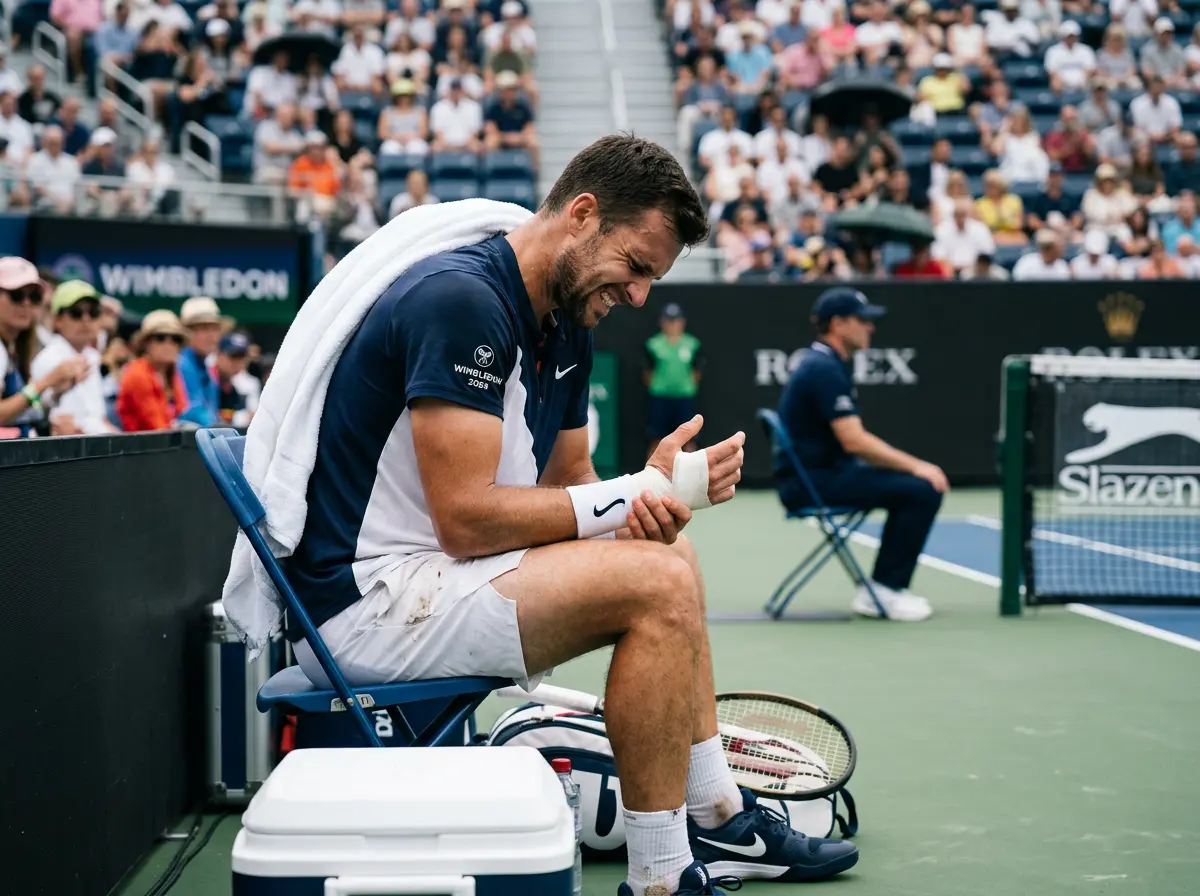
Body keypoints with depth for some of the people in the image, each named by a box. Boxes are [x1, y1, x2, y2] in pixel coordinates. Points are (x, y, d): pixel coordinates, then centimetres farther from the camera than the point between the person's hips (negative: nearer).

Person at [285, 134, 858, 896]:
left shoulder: (566, 325, 10)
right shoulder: (460, 298, -20)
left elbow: (567, 485, 13)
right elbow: (468, 519, -25)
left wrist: (646, 506, -10)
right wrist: (642, 491, -18)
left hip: (433, 572, 10)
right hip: (367, 599, -10)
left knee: (668, 558, 17)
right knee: (659, 583, -19)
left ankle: (719, 821, 24)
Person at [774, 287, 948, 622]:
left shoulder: (829, 365, 16)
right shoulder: (824, 369, -17)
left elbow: (855, 442, 18)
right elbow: (854, 441, -22)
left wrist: (912, 466, 7)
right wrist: (915, 466, -15)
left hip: (824, 471, 10)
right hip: (810, 480, -10)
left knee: (916, 484, 10)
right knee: (922, 491, -17)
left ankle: (887, 586, 13)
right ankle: (881, 591, -8)